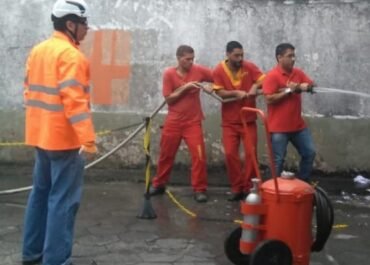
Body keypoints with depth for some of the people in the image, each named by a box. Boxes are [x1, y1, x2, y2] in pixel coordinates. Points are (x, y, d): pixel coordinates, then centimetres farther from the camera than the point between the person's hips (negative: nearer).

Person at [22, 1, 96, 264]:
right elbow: (74, 100, -24)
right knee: (63, 199, -4)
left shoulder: (37, 51, 12)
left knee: (41, 192, 18)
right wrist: (88, 138, -25)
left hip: (41, 134, 9)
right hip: (64, 138, -9)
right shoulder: (70, 55, -16)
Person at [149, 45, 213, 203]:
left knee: (199, 155, -9)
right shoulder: (169, 73, -6)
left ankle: (199, 189, 1)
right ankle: (158, 184, 28)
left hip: (193, 122, 0)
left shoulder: (199, 70, -3)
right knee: (166, 155, 11)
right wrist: (185, 87, -17)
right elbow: (168, 99, -8)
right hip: (173, 122, 0)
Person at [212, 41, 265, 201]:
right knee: (230, 154, -5)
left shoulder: (249, 67, -5)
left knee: (251, 153, -3)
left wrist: (255, 85, -31)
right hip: (230, 121, 0)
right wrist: (236, 93, -26)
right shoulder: (219, 71, -7)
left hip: (249, 120, 0)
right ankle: (237, 188, 7)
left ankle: (249, 188, 9)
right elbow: (220, 93, -12)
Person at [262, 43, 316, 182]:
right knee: (278, 160, 0)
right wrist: (288, 90, -18)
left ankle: (303, 183, 27)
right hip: (279, 127, -7)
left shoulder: (298, 73, 7)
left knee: (309, 153, 12)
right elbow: (269, 99, -19)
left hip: (298, 125, 7)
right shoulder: (272, 76, -13)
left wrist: (300, 87, -13)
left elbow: (311, 85, 6)